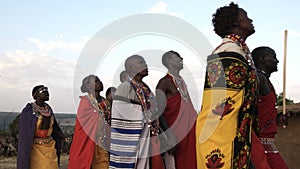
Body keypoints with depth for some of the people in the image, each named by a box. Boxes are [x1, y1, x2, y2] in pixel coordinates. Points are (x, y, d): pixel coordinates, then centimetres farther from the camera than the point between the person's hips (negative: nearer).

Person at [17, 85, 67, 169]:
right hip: (36, 146, -5)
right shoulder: (29, 110, -12)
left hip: (49, 145, 5)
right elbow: (24, 132, -12)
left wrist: (64, 137, 3)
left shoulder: (48, 108, 5)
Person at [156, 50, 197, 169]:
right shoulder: (165, 82, -11)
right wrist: (168, 133, -22)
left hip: (190, 128, 8)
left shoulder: (181, 80, 14)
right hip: (178, 132, -8)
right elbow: (158, 112, -16)